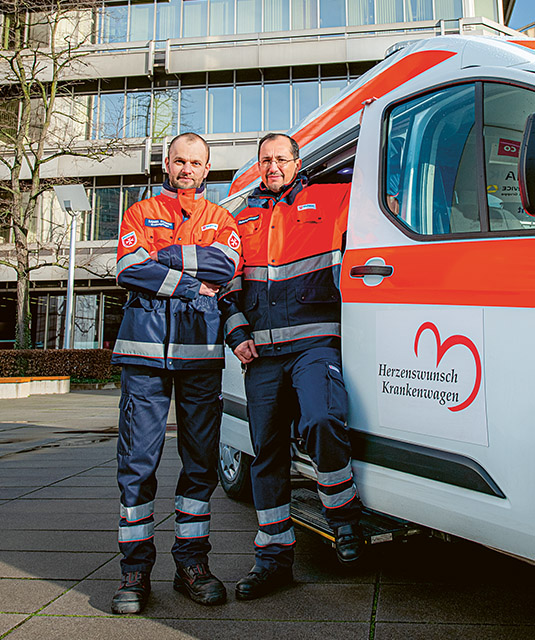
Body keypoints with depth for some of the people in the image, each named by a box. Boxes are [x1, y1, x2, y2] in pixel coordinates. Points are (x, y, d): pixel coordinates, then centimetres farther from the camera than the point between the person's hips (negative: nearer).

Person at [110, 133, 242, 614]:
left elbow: (227, 265, -3)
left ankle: (192, 562, 18)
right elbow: (128, 271, -2)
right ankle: (136, 569, 11)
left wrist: (161, 259, -4)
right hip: (145, 346, -1)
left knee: (201, 458, 4)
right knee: (138, 458, -2)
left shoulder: (220, 219, 19)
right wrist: (193, 283, -6)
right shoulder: (141, 213, 17)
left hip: (200, 350, 1)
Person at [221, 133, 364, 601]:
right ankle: (274, 557, 21)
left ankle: (344, 515, 2)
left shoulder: (328, 200, 9)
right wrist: (238, 334, 8)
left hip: (313, 342, -4)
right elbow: (228, 283, 19)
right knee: (267, 451, 7)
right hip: (261, 351, 4)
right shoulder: (243, 218, 19)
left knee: (321, 423, -28)